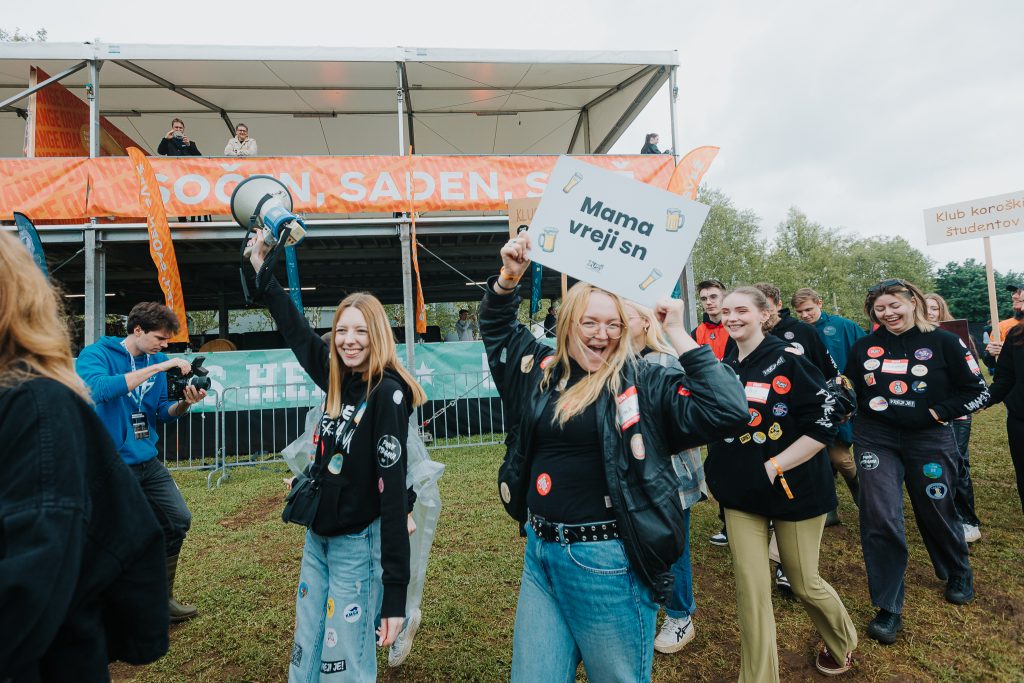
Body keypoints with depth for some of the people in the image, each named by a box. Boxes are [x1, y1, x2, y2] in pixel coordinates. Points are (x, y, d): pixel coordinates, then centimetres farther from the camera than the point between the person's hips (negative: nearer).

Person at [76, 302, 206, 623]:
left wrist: (185, 402, -12)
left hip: (147, 460, 6)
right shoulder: (96, 354, -10)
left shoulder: (157, 361, 6)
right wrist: (156, 368, -32)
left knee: (178, 519, 9)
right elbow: (98, 388, -32)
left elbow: (162, 413, 9)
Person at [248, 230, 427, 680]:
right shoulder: (338, 380, 0)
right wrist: (263, 273, 23)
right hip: (318, 537, 7)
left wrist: (395, 592, -23)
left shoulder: (386, 394, -21)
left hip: (358, 545, -7)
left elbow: (393, 491, -23)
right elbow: (296, 332, 17)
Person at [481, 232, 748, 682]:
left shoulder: (643, 384, -9)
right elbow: (496, 325, 19)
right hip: (540, 552, 5)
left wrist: (678, 335, -18)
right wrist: (510, 276, 2)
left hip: (608, 562, -4)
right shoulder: (540, 369, 3)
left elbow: (728, 412, -20)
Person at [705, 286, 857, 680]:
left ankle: (842, 644, 47)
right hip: (741, 494, 4)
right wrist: (715, 473, 6)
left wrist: (774, 466, -19)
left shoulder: (789, 359, -11)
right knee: (751, 588, 2)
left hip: (794, 489, -3)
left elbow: (824, 425, -16)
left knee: (803, 582, 14)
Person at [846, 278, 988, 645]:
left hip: (929, 440, -1)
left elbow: (978, 391, 0)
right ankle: (888, 607, 6)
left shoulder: (944, 342, -4)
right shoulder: (864, 347, 3)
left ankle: (958, 574, 49)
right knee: (879, 519, -7)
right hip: (876, 439, 1)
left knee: (936, 512, 15)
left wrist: (937, 413, -11)